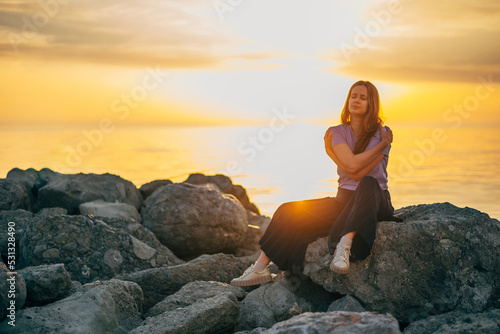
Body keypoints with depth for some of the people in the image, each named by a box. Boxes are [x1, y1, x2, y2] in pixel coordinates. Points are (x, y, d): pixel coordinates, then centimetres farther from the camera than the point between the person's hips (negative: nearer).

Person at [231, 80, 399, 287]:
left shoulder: (382, 134, -5)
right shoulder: (338, 132, 4)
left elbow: (359, 174, -17)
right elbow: (351, 165, -16)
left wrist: (331, 152, -10)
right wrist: (382, 145, -11)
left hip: (375, 200, -3)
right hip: (344, 199, 4)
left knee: (368, 183, -39)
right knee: (292, 212, -13)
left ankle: (344, 246, -51)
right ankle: (260, 268, -13)